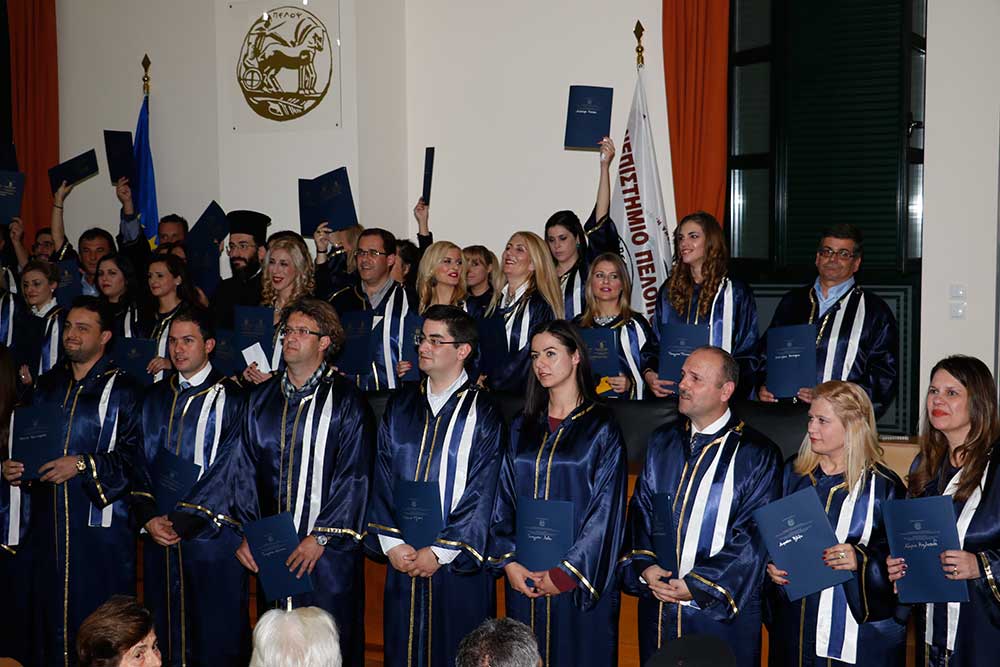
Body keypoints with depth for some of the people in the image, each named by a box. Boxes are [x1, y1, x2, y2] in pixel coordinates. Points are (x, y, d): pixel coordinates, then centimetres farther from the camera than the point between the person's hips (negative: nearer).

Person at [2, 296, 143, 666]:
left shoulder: (121, 390, -4)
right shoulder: (48, 385, 13)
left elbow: (134, 455, -11)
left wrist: (83, 464, -19)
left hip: (99, 522, -5)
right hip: (49, 521, 5)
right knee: (50, 608, 9)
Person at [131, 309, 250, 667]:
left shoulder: (229, 399, -6)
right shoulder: (155, 398, 11)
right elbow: (139, 463, 10)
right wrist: (149, 518, -4)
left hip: (212, 534, -5)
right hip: (160, 536, 5)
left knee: (215, 638, 2)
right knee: (164, 631, 12)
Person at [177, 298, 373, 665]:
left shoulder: (345, 400, -5)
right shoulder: (261, 398, 8)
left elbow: (354, 476, -9)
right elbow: (243, 469, 8)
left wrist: (321, 537, -13)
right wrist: (244, 531, -1)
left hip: (328, 549, -4)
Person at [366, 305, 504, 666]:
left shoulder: (483, 413, -6)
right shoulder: (400, 406, 7)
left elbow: (482, 494, -10)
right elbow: (382, 479, 5)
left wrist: (440, 552, -13)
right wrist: (391, 543, -6)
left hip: (458, 565, -4)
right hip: (402, 557, 4)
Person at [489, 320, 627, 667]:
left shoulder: (602, 428, -6)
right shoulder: (522, 427, 8)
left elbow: (606, 512, -10)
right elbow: (504, 500, 6)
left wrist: (565, 574, -13)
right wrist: (508, 561, -6)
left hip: (581, 583, -4)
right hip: (523, 577, 4)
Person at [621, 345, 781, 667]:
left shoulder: (758, 455, -9)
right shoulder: (662, 442, 7)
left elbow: (755, 536, -12)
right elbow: (640, 510, 9)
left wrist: (697, 584, -15)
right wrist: (643, 566, -7)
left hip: (722, 608, -4)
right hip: (656, 601, 4)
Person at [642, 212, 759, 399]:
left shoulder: (735, 292, 4)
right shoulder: (669, 290, 16)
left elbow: (748, 355, 2)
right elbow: (654, 343, 18)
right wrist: (648, 373, -2)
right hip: (670, 393, 3)